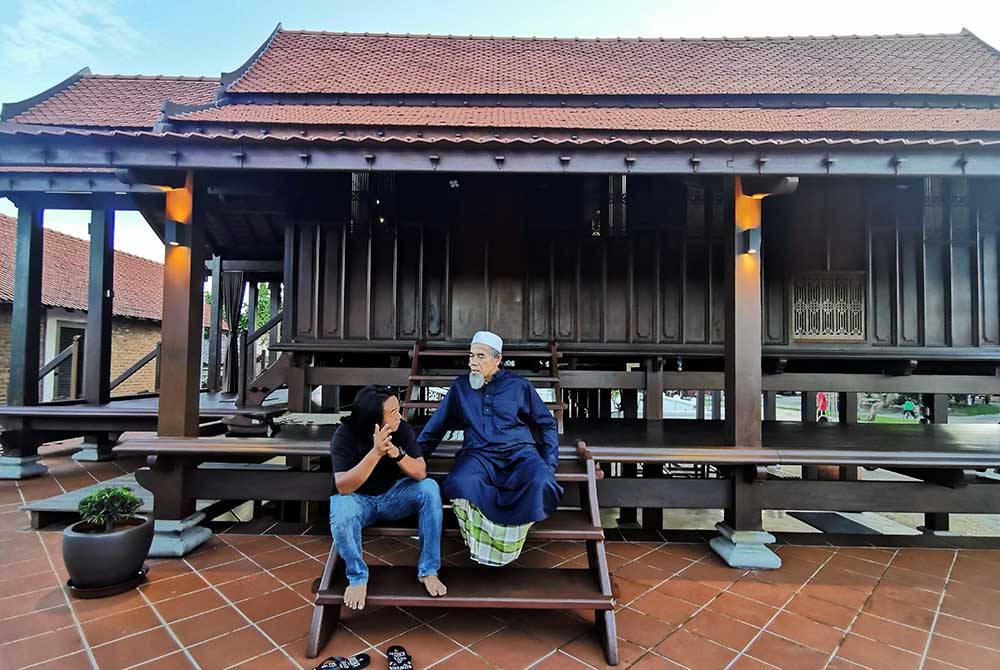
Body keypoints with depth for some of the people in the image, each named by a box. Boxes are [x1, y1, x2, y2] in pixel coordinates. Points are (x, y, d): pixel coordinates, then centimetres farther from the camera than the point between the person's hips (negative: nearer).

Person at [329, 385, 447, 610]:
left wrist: (397, 452, -39)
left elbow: (421, 472, -20)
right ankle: (358, 577, -9)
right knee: (341, 511, -35)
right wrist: (376, 452, -43)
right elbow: (342, 487, -31)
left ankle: (428, 570, -12)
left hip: (394, 495, 2)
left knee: (430, 488, -25)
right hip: (359, 499, -2)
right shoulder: (345, 435, -22)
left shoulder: (402, 429, -15)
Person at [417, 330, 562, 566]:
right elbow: (436, 427, 23)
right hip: (478, 455, 1)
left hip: (519, 452, 0)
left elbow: (547, 424, 17)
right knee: (459, 483, -35)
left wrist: (549, 466, 5)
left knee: (541, 483, -34)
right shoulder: (460, 386, 16)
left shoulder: (519, 385, 11)